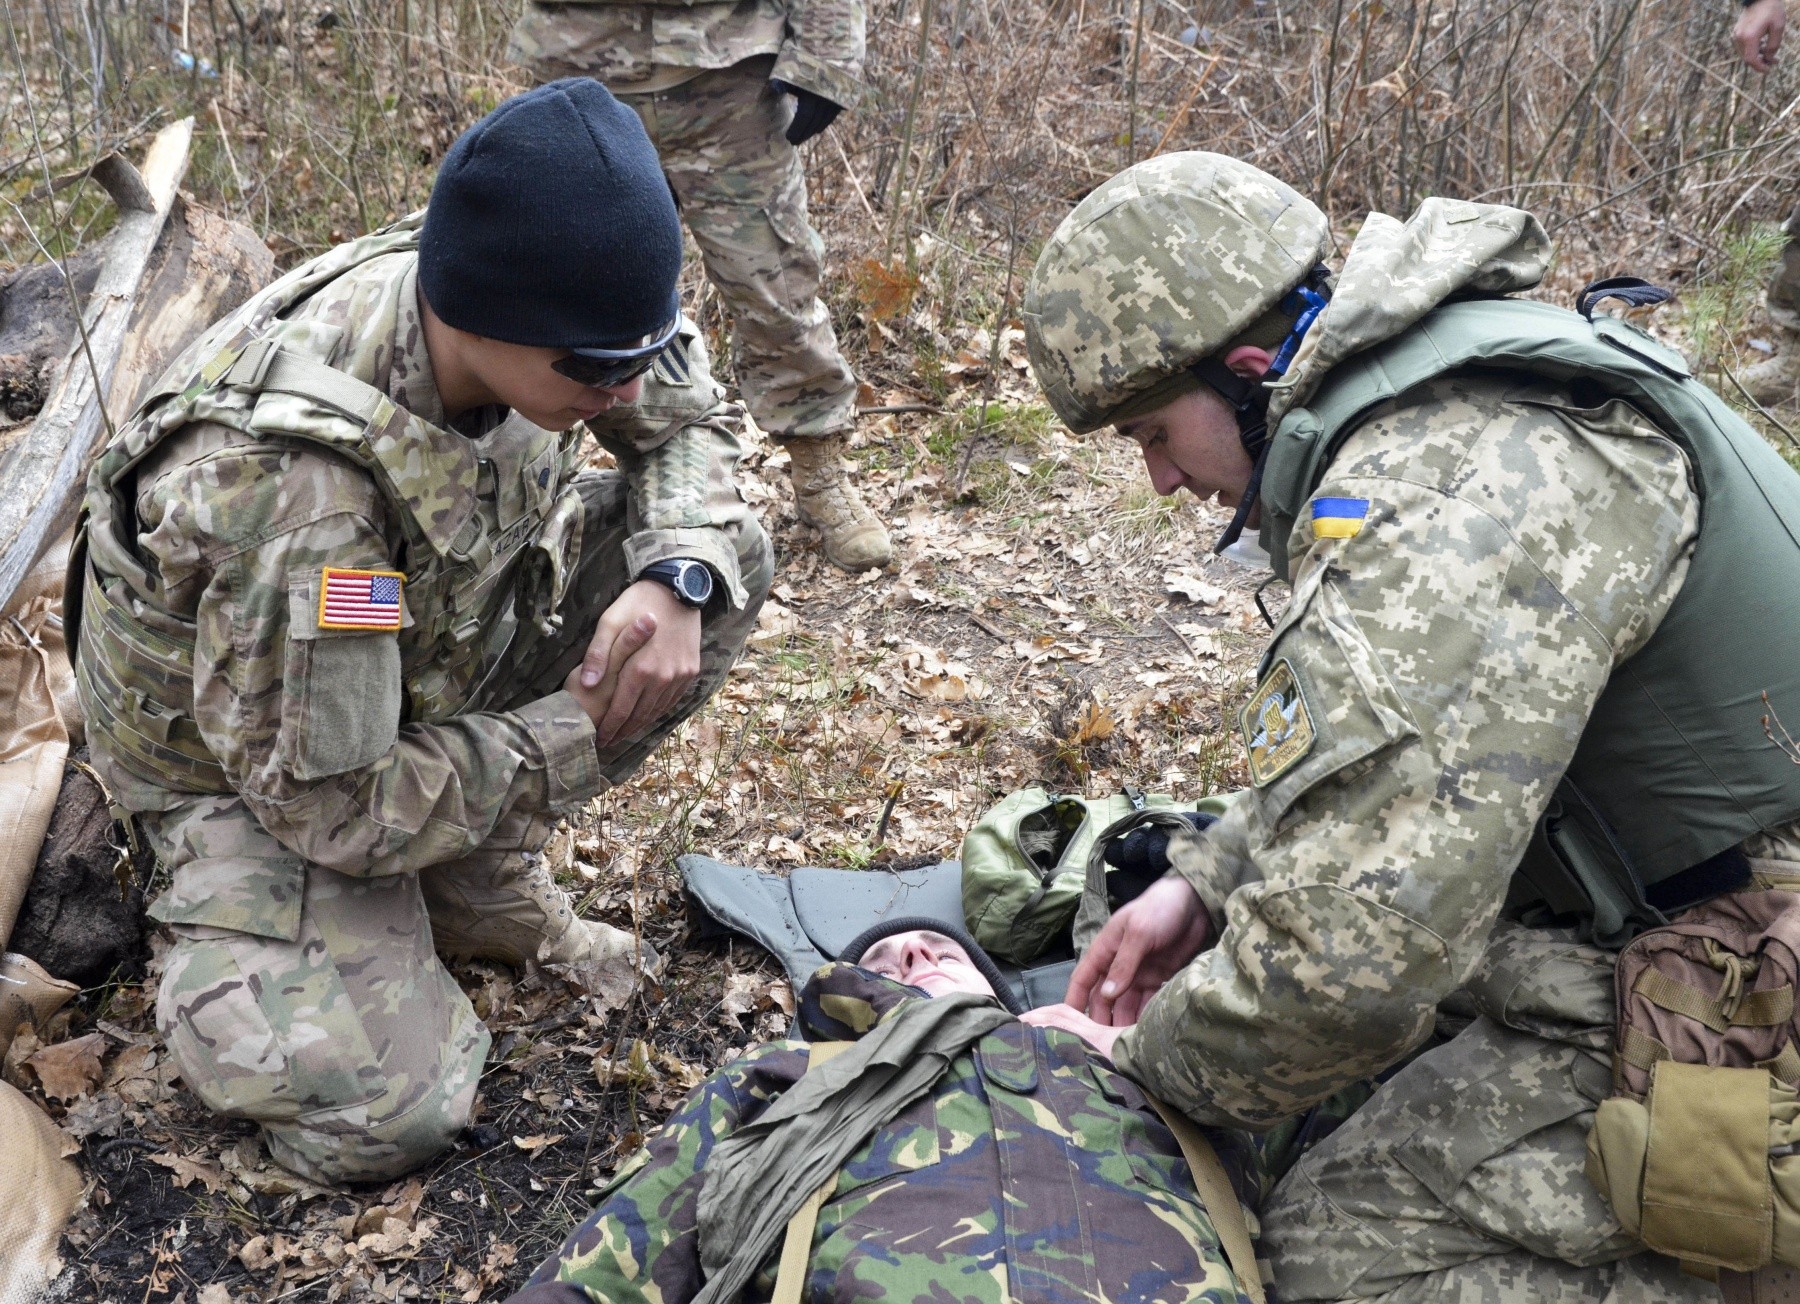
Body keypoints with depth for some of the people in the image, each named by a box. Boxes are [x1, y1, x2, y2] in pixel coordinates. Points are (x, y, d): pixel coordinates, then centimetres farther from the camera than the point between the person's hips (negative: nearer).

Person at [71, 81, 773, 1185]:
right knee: (383, 1117, -23)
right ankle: (219, 964, 11)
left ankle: (482, 880, 1)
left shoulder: (530, 316, -21)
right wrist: (579, 733, -22)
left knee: (731, 555, -11)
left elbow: (688, 415, -2)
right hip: (252, 757, -6)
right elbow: (333, 807, -30)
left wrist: (676, 577, -23)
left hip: (436, 665, 7)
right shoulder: (291, 489, -40)